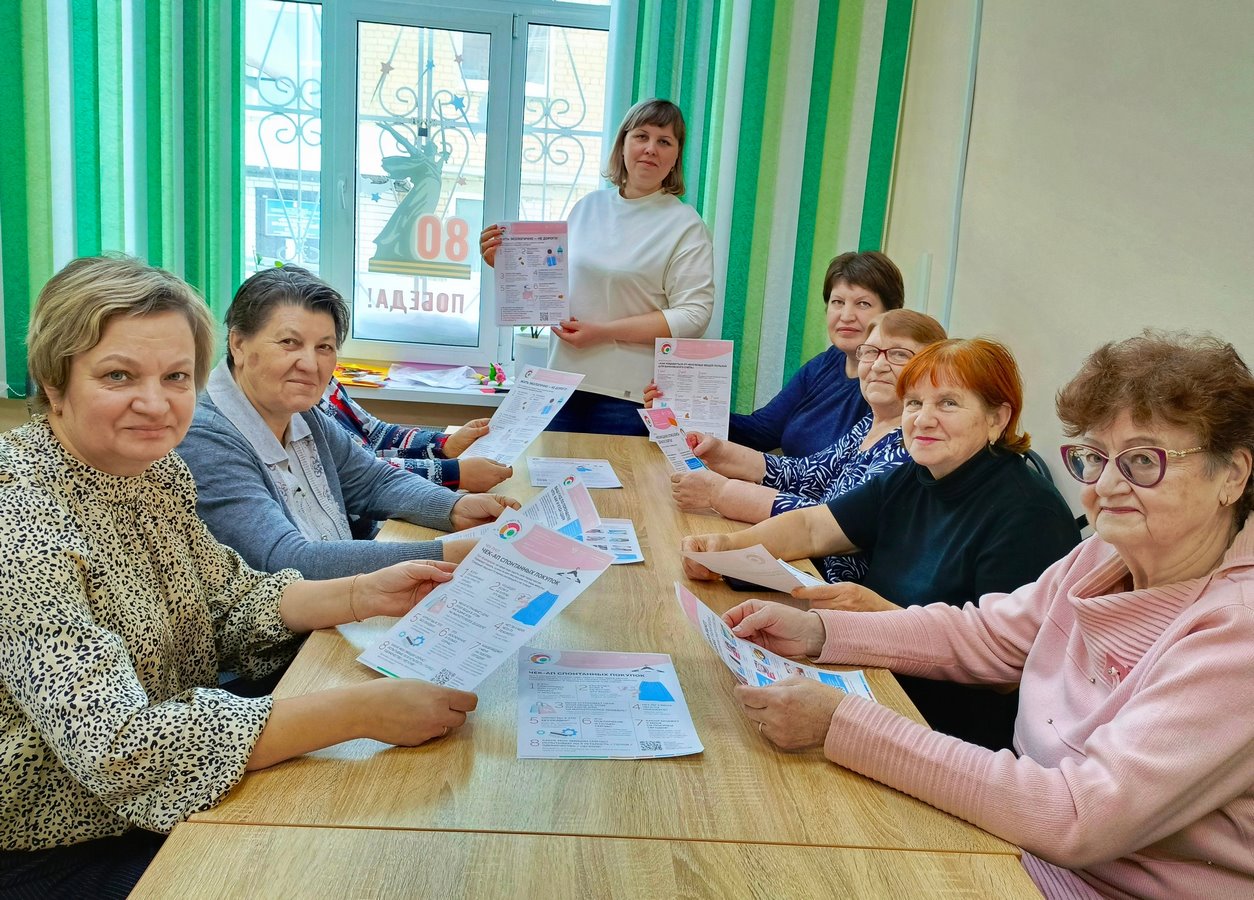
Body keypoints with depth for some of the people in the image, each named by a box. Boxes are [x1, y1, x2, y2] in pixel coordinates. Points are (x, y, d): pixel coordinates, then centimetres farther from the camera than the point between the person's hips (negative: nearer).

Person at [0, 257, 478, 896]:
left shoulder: (156, 471, -2)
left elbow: (231, 602, 7)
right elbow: (115, 746, -32)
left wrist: (365, 595, -10)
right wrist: (362, 711, -34)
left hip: (164, 806, 7)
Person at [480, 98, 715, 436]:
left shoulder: (685, 225, -5)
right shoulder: (588, 206, 11)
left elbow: (692, 315, -13)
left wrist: (603, 332, -15)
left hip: (628, 395, -4)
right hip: (565, 382, 5)